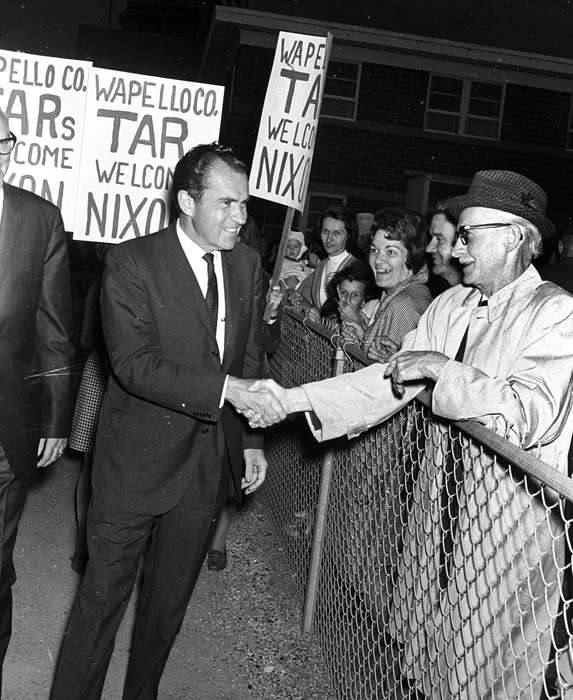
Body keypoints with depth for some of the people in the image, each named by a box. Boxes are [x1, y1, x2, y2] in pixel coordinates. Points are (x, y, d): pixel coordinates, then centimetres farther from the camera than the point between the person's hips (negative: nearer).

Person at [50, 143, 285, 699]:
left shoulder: (247, 264, 5)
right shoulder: (131, 262, -12)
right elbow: (134, 365, -20)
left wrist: (251, 440, 9)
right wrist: (225, 389, -28)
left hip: (210, 460, 5)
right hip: (137, 461, -5)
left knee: (169, 601, 17)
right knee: (103, 595, 5)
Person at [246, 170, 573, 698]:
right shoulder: (448, 305, 7)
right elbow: (389, 380, 1)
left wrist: (442, 368, -22)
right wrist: (293, 399, -8)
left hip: (510, 521, -6)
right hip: (440, 499, 6)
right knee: (427, 650, 19)